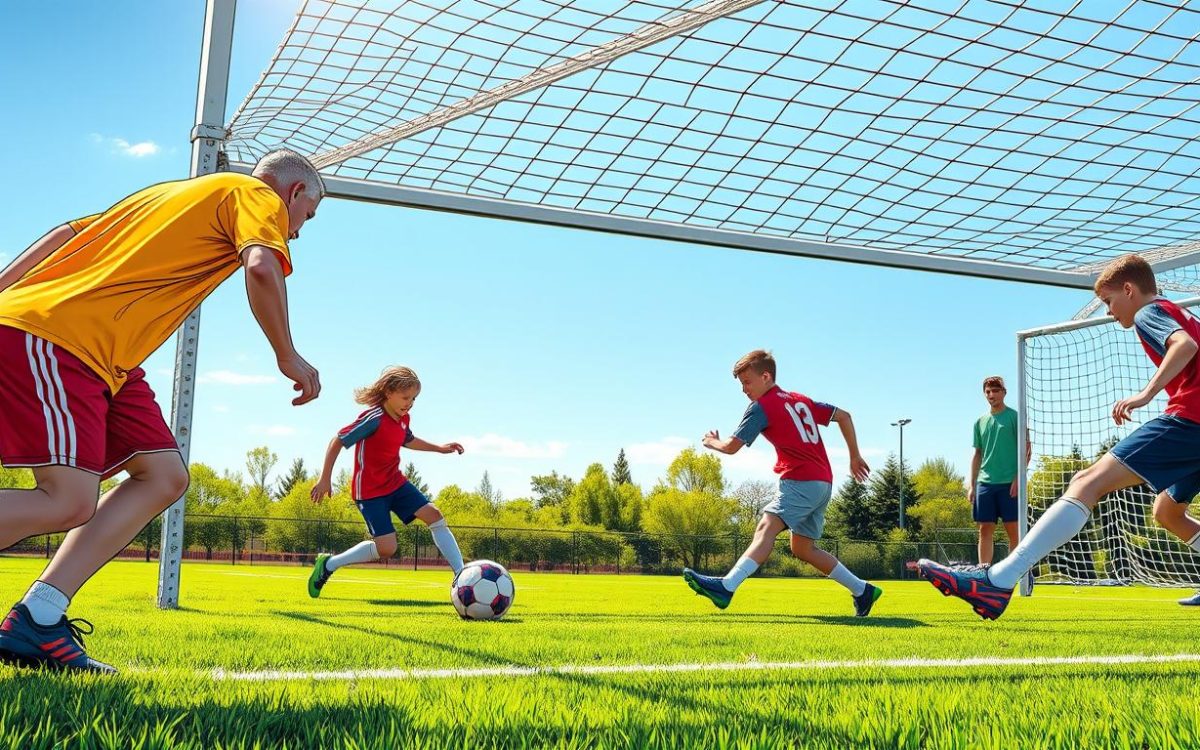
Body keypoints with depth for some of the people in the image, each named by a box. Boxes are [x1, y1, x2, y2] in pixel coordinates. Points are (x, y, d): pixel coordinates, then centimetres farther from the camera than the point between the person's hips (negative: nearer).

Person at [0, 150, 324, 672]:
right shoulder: (258, 195, 4)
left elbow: (66, 233, 24)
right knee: (69, 503, -17)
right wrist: (288, 357, -5)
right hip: (56, 337, -9)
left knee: (164, 477, 4)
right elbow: (262, 267, -17)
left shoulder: (174, 193, 29)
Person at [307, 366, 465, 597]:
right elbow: (337, 442, -18)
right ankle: (328, 564, 5)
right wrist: (325, 479, -17)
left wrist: (439, 448, 19)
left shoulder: (403, 419, 3)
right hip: (369, 490, -8)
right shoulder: (374, 419, -23)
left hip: (395, 483, 8)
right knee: (386, 547, -14)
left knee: (434, 515, -6)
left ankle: (462, 575, -5)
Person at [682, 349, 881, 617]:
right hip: (824, 482, 9)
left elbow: (732, 447, -2)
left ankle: (726, 587, -45)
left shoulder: (762, 406, -1)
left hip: (801, 480, -9)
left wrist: (712, 442, 20)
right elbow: (844, 416, 21)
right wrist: (855, 457, 24)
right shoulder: (800, 400, 21)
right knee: (802, 547, 18)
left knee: (767, 528, -25)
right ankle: (863, 590, 24)